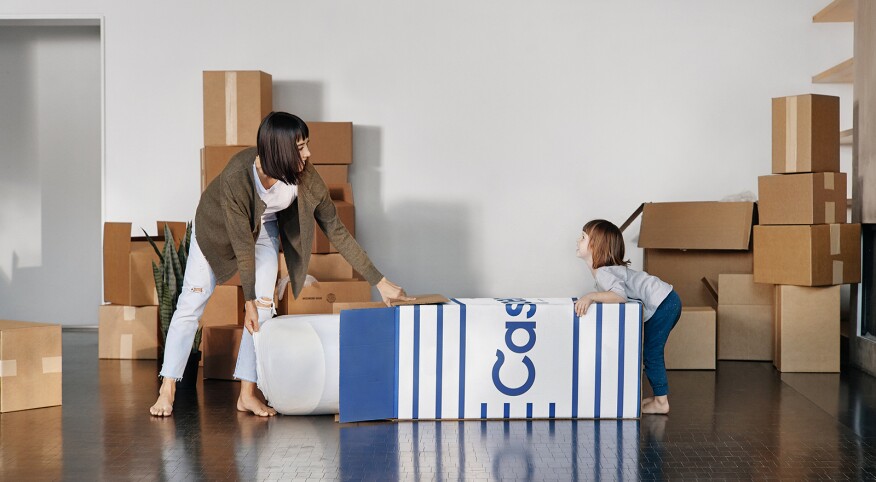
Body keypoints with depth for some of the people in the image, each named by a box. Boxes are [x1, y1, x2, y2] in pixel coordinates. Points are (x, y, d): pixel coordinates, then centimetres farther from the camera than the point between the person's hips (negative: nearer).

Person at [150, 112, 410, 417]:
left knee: (263, 309, -8)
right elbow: (242, 244, -31)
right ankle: (167, 391, 5)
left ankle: (247, 394, 0)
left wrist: (379, 281, -22)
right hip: (217, 228, -3)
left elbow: (336, 231, -22)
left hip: (265, 229, 3)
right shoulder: (236, 176, -40)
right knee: (191, 303, -3)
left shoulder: (305, 177, -30)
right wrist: (248, 301, -23)